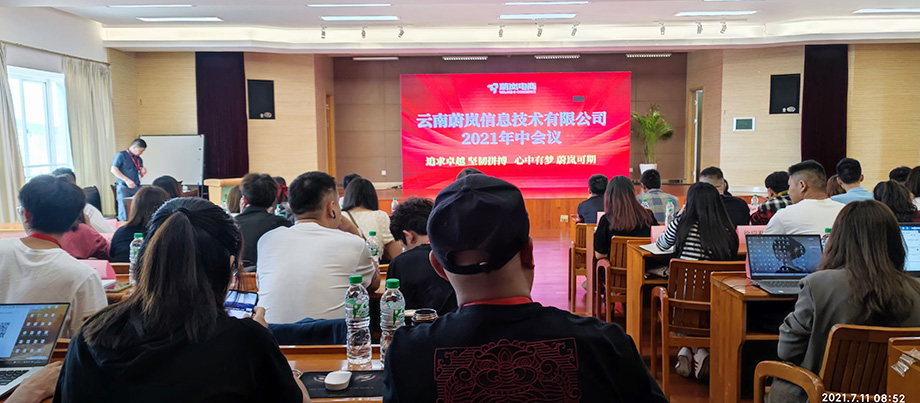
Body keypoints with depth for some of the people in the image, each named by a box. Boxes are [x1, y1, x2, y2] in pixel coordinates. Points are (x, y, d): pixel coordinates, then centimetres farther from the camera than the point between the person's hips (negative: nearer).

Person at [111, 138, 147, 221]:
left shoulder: (139, 159, 17)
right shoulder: (121, 155, -2)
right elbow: (113, 170, -11)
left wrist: (142, 173, -1)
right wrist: (127, 180, -19)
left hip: (136, 188, 5)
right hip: (124, 187, -5)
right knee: (124, 215, -5)